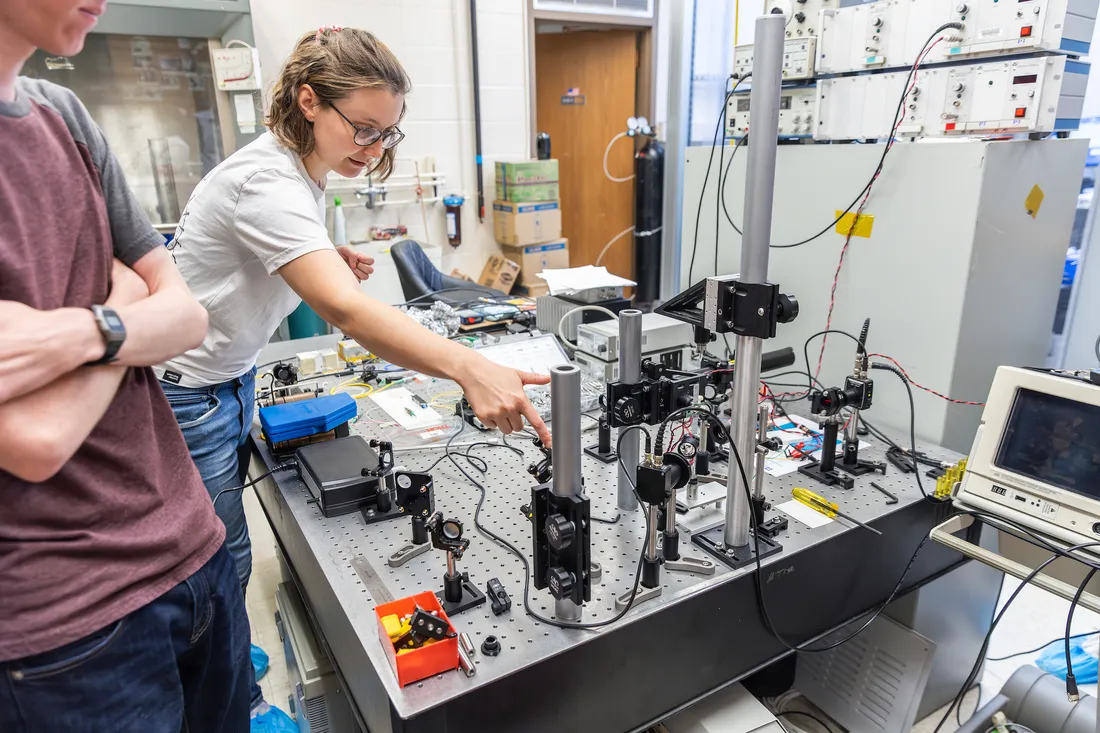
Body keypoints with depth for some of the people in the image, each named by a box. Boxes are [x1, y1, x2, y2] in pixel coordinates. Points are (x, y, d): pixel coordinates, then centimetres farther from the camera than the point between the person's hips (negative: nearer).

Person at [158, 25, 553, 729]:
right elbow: (345, 310, -45)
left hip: (232, 379, 9)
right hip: (185, 393, -9)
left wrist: (333, 264, -4)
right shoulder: (268, 182, -30)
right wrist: (471, 369, -56)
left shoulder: (305, 172, 1)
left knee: (222, 543, 22)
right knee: (223, 557, 6)